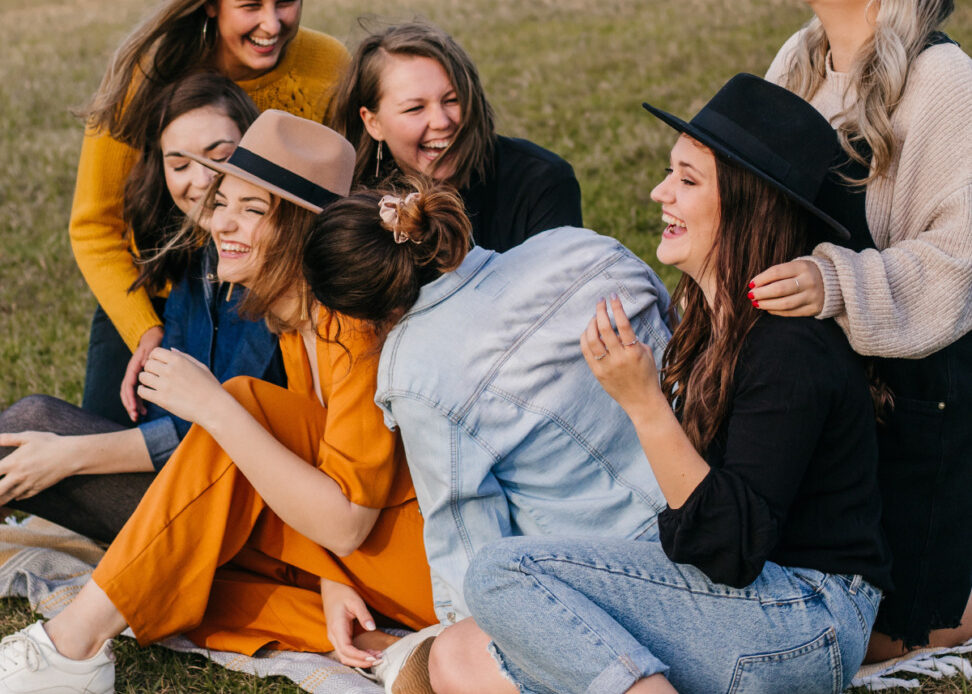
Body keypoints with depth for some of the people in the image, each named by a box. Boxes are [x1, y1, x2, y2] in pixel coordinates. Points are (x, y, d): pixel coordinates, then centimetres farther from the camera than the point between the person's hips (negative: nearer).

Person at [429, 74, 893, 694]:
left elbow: (734, 549, -24)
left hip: (801, 619, -9)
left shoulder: (791, 350, -19)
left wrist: (644, 403, -27)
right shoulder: (714, 320, 10)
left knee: (503, 571, -19)